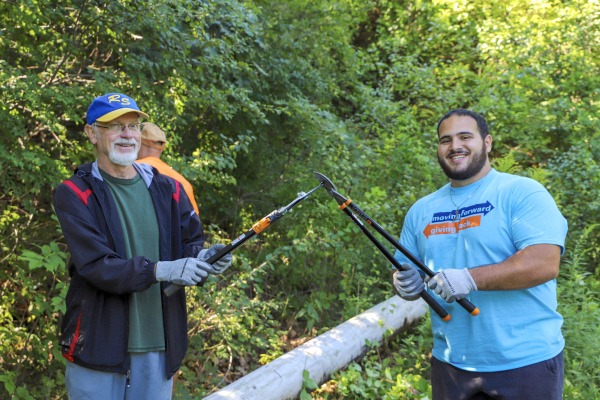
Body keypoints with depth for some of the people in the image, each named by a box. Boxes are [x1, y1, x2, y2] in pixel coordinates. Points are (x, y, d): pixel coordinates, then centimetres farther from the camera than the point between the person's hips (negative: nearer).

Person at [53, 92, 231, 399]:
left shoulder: (168, 189, 10)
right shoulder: (75, 194, -5)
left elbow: (190, 242, 6)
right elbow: (95, 265, -16)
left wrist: (202, 257, -18)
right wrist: (160, 270, -28)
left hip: (159, 347, 4)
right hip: (98, 347, -4)